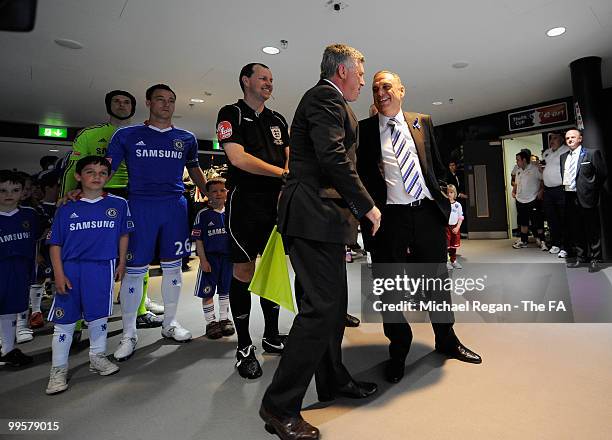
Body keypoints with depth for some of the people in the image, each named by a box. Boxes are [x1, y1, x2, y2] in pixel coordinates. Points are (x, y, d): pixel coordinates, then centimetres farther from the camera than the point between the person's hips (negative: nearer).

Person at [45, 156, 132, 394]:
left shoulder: (118, 204, 3)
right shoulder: (67, 209, 1)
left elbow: (123, 235, 10)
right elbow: (55, 244, 3)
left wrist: (121, 263, 7)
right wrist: (59, 274, -4)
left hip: (103, 267, 0)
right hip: (70, 268, 0)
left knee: (98, 316, 9)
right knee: (64, 320, 5)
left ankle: (97, 357, 30)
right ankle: (58, 369, 20)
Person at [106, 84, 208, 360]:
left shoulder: (187, 139, 13)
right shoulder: (127, 135, 7)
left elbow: (194, 170, 25)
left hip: (175, 206, 3)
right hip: (139, 206, -2)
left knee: (172, 267, 8)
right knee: (133, 270, -1)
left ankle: (170, 323, 25)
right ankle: (129, 334, 14)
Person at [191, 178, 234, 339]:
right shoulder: (203, 215, -5)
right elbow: (198, 240, -6)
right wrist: (203, 260, -11)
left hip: (228, 257, 3)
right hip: (210, 258, -3)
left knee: (225, 290, 14)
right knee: (207, 291, 6)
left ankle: (224, 319, 29)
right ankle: (211, 321, 21)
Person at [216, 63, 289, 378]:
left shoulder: (278, 120, 19)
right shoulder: (231, 114, 1)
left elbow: (289, 158, 14)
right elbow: (238, 157, -13)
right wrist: (283, 173, -10)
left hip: (277, 203, 6)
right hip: (245, 202, -5)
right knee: (244, 272, -1)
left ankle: (271, 336, 24)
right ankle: (244, 347, 12)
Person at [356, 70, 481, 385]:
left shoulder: (422, 122, 12)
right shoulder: (364, 129, 2)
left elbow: (436, 165, 18)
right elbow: (360, 174, 0)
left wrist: (437, 195, 11)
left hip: (427, 212, 3)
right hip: (389, 217, -3)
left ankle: (446, 340, 38)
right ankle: (398, 351, 26)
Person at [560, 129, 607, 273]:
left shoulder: (592, 153, -2)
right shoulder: (563, 157, 13)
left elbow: (602, 174, -3)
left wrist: (592, 191, -1)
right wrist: (565, 188, 7)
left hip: (586, 198, -5)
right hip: (569, 198, 5)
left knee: (592, 230, 1)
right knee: (574, 230, 11)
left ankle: (594, 259, 10)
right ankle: (580, 257, 23)